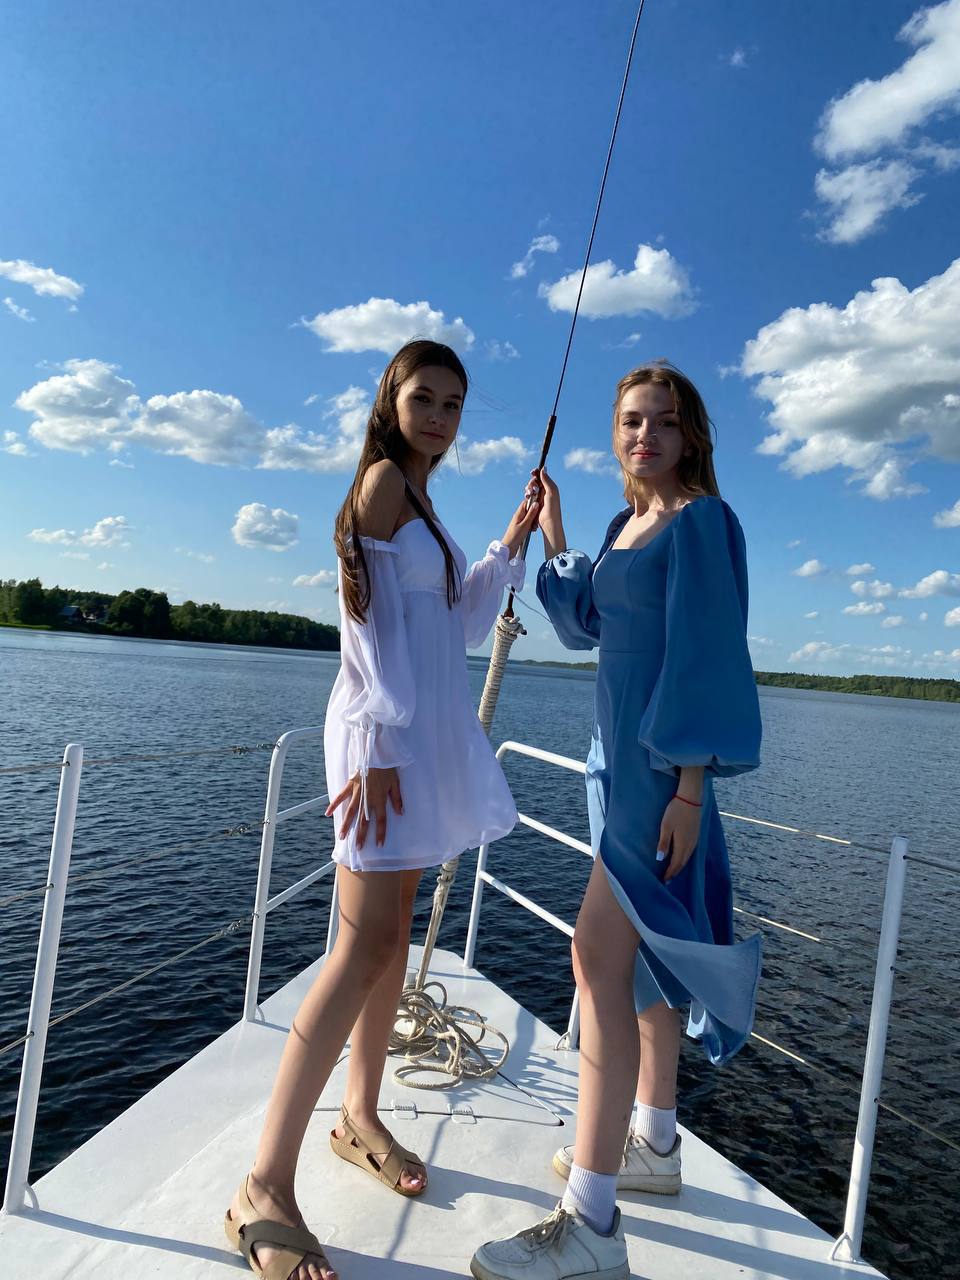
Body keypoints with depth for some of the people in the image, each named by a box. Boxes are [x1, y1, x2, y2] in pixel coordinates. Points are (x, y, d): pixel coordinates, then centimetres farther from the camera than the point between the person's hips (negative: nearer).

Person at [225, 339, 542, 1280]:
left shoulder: (416, 499, 20)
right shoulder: (384, 480, -6)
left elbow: (454, 627, 22)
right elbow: (375, 621, -14)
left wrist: (509, 547, 15)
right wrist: (380, 744, -18)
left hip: (424, 734, 9)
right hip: (387, 735, -9)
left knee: (393, 933, 13)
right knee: (367, 946, -10)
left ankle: (360, 1118, 28)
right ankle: (264, 1186, 0)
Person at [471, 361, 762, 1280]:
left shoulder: (701, 521, -10)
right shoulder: (629, 522, 14)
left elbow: (707, 658, -17)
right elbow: (586, 624, 20)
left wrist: (688, 790, -20)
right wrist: (552, 540, 12)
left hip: (662, 765, -9)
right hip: (620, 753, 9)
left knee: (601, 959, -11)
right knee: (639, 951, 16)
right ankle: (654, 1143, 34)